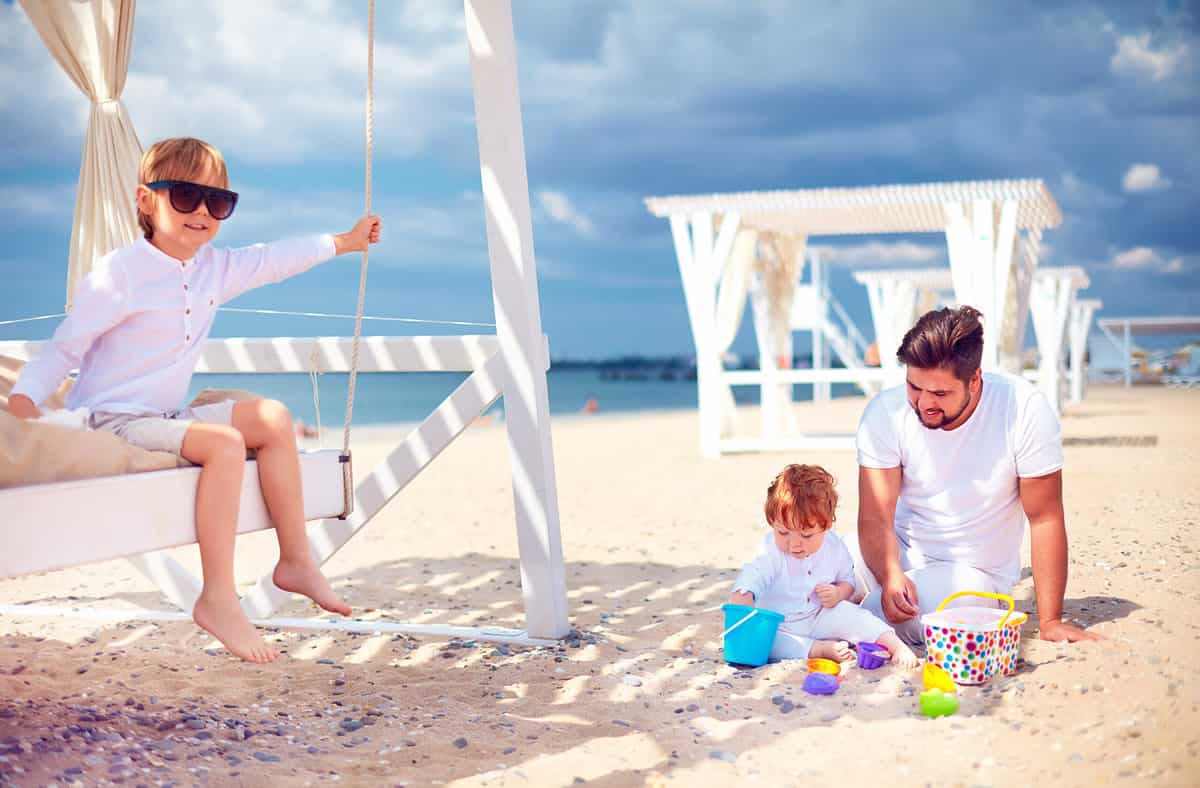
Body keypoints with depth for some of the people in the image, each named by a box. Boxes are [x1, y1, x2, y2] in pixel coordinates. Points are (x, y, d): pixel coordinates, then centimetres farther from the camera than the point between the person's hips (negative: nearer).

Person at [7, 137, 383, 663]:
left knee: (273, 419, -1)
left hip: (166, 418, 8)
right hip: (113, 422, -8)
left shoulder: (214, 269, 7)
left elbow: (274, 259, 23)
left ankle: (296, 560, 4)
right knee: (225, 443, -29)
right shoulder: (118, 273, -14)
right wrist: (23, 397, -27)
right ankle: (217, 597, -27)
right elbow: (65, 347, -12)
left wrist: (342, 242, 32)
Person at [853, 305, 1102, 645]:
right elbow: (875, 518, -16)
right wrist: (891, 577, -37)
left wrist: (1050, 622, -15)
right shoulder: (884, 413, -15)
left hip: (972, 571, -3)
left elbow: (1045, 518, -15)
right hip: (899, 555, 3)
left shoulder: (1026, 410, -21)